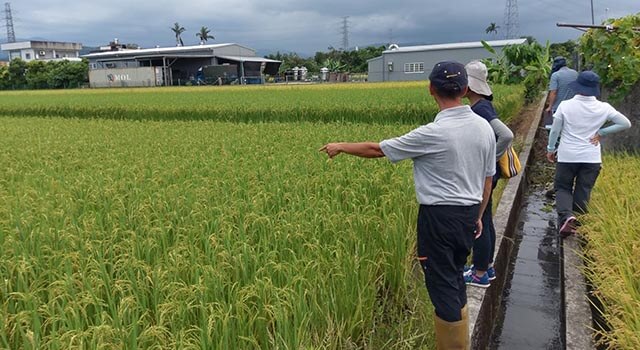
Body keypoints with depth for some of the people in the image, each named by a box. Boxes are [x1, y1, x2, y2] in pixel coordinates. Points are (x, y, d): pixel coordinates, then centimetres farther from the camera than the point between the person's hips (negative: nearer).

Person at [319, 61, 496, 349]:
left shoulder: (433, 134, -21)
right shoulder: (485, 128, 1)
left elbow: (377, 149, -12)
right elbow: (488, 178, 10)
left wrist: (341, 147, 4)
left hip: (439, 217, -8)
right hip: (468, 214, 8)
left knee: (443, 286, 5)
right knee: (455, 279, 23)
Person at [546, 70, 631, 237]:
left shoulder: (565, 106, -9)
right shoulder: (603, 108, -5)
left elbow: (555, 130, -3)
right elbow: (625, 123, 2)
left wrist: (550, 149, 10)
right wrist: (601, 133, 3)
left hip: (567, 156, -1)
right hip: (591, 158, 1)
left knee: (563, 187, 13)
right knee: (583, 192, 12)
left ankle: (566, 215, -13)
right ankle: (576, 226, 21)